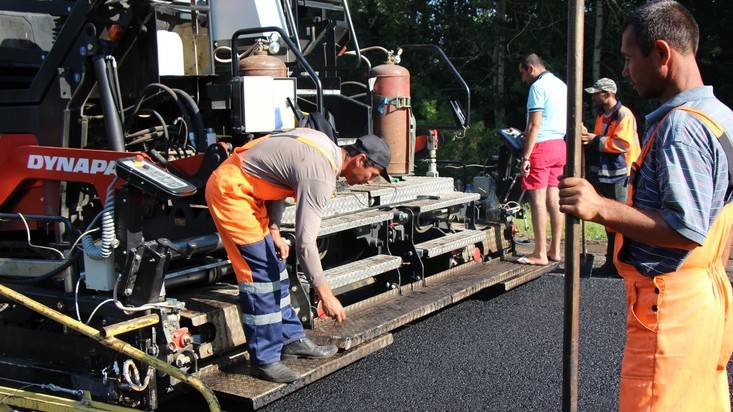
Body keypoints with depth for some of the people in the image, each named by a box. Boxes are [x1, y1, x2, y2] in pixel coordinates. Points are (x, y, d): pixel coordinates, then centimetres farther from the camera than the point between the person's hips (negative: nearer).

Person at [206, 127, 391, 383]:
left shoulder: (327, 148, 4)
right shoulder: (321, 176, -25)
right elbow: (305, 242, -27)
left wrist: (274, 231, 4)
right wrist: (325, 294, -22)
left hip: (248, 190, 10)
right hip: (230, 190, -10)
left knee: (275, 267, 13)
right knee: (260, 273, -10)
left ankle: (291, 339, 22)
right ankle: (265, 359, -3)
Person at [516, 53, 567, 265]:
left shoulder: (538, 86, -10)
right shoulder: (561, 85, 17)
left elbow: (535, 125, -16)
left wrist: (525, 157, -17)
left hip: (542, 145, -9)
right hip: (560, 144, 9)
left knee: (538, 200, -7)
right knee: (553, 199, 10)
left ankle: (540, 254, -6)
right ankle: (555, 250, 14)